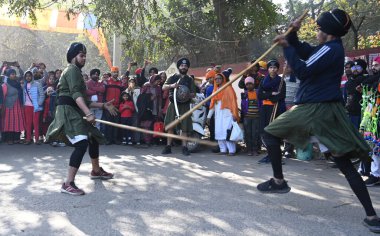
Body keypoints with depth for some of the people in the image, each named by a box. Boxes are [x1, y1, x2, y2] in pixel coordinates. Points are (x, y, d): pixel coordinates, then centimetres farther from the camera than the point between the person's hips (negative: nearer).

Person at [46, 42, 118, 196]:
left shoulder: (76, 72, 25)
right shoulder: (72, 70, -7)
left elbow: (83, 100, 23)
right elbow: (76, 94, -23)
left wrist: (103, 105, 19)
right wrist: (88, 113, -35)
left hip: (75, 112, 11)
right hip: (68, 111, -11)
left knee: (94, 139, 21)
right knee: (82, 143, -25)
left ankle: (96, 171, 40)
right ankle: (68, 183, -28)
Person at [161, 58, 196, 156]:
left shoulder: (190, 79, 11)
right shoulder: (173, 77, 10)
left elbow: (193, 94, 6)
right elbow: (163, 87, 0)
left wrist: (188, 95, -16)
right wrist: (171, 85, -19)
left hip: (185, 105, 0)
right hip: (173, 104, 0)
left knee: (184, 127, -2)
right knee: (170, 126, 1)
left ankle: (184, 147, 5)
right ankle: (168, 146, 8)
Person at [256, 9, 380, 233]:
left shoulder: (330, 49, -12)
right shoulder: (333, 48, 17)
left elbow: (303, 71, -18)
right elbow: (303, 52, 25)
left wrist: (287, 46, -11)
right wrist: (293, 34, 11)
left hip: (314, 109, -9)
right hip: (328, 110, 9)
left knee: (271, 133, 8)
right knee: (346, 164, 6)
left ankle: (279, 181, 11)